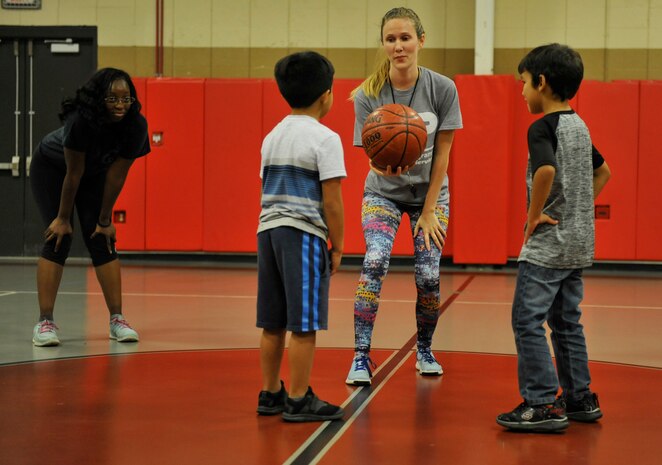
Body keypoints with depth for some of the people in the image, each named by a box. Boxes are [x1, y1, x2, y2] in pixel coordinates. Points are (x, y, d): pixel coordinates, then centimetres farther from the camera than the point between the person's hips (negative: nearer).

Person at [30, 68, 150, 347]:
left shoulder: (136, 126, -27)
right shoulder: (80, 121, -38)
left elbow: (116, 175, -19)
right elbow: (73, 174, -30)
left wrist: (105, 220, -13)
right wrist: (62, 218, -20)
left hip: (94, 173, 4)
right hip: (51, 169, -4)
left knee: (102, 240, -6)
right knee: (58, 238, -15)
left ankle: (117, 319, -2)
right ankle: (45, 322, -14)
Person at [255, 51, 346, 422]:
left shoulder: (272, 137, 14)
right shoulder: (325, 138, -8)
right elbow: (331, 200, -11)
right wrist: (338, 247, -5)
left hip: (268, 230, 8)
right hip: (304, 235, -7)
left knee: (273, 323, 13)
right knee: (304, 325, -2)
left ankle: (270, 394, 20)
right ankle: (299, 401, 1)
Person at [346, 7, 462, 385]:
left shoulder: (442, 88, -17)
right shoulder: (368, 94, -18)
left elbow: (442, 153, -11)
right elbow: (373, 156, -18)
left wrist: (429, 211, -9)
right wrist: (385, 166, -43)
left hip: (430, 192, 1)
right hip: (384, 193, -1)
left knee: (428, 276, -6)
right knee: (375, 261, -22)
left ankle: (425, 350, 21)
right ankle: (362, 357, -15)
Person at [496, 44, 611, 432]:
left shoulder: (543, 128, -15)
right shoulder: (579, 126, 12)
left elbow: (545, 170, -33)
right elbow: (603, 172, 25)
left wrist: (534, 216, -20)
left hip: (548, 244, -9)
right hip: (579, 243, 9)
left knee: (527, 320, -6)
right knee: (567, 321, 16)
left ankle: (544, 404, -8)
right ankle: (580, 399, 21)